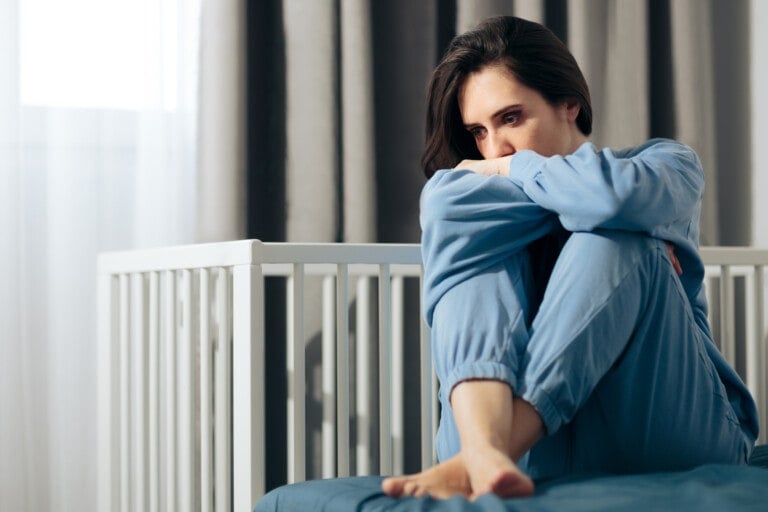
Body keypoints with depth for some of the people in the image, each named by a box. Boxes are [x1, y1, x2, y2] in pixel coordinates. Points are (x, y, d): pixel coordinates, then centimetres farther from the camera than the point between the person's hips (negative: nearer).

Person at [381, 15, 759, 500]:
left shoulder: (667, 162, 9)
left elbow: (619, 193, -17)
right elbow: (443, 202, -9)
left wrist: (503, 170, -1)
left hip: (667, 436, -2)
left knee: (613, 238, -23)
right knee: (468, 223, -14)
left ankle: (484, 453, -41)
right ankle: (483, 452, -43)